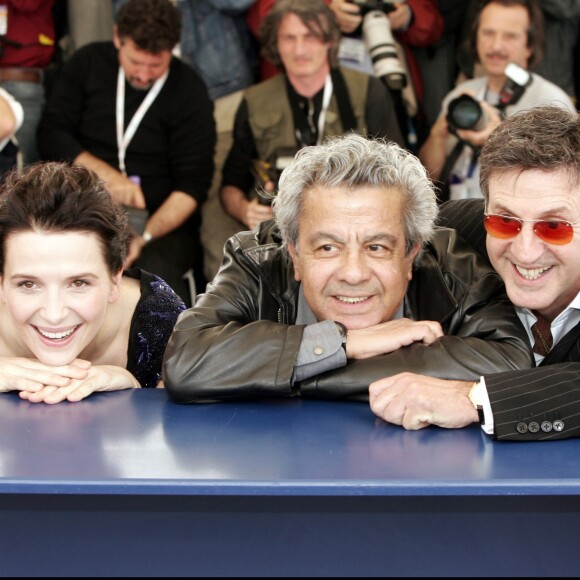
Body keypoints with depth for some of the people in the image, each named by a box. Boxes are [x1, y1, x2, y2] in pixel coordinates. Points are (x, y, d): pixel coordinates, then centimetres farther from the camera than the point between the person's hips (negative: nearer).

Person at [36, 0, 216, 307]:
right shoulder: (88, 63, 7)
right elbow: (51, 134, 4)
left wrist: (145, 237, -21)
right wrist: (105, 174, -13)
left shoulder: (189, 92, 0)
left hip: (161, 219, -2)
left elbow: (192, 184, -4)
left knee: (155, 271, -36)